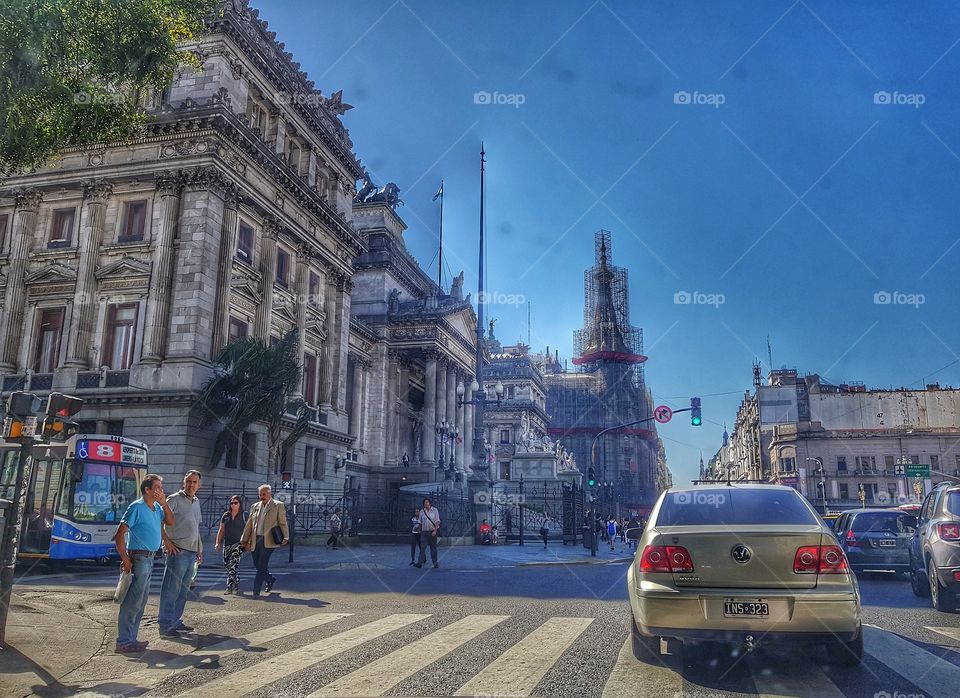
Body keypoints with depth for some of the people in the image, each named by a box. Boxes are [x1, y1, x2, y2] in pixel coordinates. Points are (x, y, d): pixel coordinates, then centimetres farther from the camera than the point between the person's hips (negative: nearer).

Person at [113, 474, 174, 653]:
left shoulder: (157, 508, 10)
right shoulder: (137, 507, -13)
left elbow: (171, 522, 11)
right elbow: (120, 534, -15)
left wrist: (164, 503, 0)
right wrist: (125, 560, -18)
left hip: (149, 559, 9)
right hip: (139, 558, -9)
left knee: (141, 602, 14)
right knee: (133, 602, -6)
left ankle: (130, 639, 22)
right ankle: (124, 642, 0)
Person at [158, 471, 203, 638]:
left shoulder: (196, 502, 17)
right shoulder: (175, 499, -6)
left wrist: (199, 549, 20)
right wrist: (167, 541, -16)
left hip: (191, 552, 8)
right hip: (178, 550, -8)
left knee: (183, 590, 13)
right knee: (171, 589, -4)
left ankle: (176, 622, 22)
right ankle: (165, 626, 2)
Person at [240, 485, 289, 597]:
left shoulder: (278, 505, 3)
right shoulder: (255, 506, 16)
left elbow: (283, 523, 0)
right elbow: (249, 524, 16)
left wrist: (285, 537, -10)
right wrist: (244, 539, 11)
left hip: (268, 541, -5)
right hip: (256, 540, 5)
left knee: (262, 565, -8)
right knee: (257, 564, 9)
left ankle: (256, 590, -2)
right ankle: (270, 579, 33)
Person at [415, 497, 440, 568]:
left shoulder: (435, 510, 0)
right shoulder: (422, 511, 7)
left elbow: (437, 521, -4)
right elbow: (420, 523, 13)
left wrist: (435, 531, -14)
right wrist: (420, 531, 10)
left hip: (433, 532, -2)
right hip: (424, 532, 2)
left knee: (433, 548, 5)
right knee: (422, 547, -8)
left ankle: (435, 563, 14)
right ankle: (420, 563, -12)